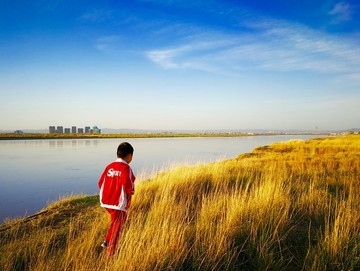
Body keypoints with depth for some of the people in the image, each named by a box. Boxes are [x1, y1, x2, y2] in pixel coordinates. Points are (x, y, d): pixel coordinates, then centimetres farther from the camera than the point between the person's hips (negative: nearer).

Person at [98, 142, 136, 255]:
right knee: (117, 226, 10)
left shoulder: (109, 166, 3)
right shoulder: (126, 168, -15)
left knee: (118, 220, 29)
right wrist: (131, 191, -1)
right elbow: (127, 186, -23)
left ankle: (107, 241, 27)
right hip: (119, 202, -6)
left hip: (106, 201, 7)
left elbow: (100, 183, 3)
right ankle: (110, 252, 18)